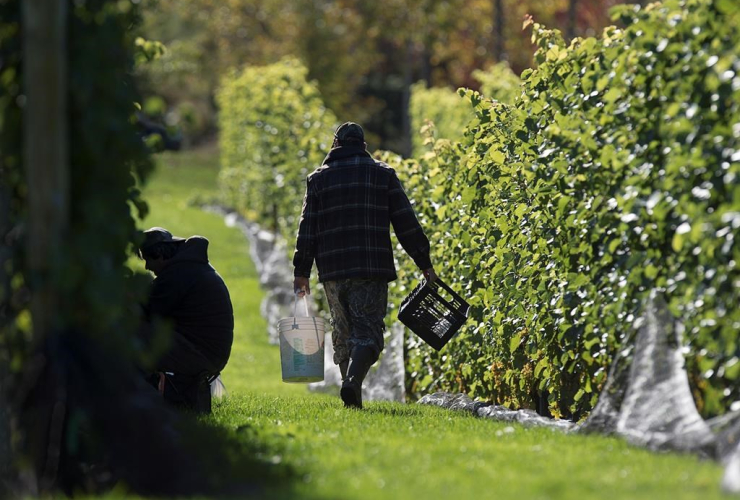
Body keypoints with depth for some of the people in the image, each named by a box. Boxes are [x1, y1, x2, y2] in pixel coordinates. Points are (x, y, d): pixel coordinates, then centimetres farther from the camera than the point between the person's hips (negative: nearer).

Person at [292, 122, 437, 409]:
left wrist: (301, 272, 8)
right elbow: (406, 224, 4)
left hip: (332, 271, 2)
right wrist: (425, 264, 9)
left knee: (343, 333, 13)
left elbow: (308, 229, 6)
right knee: (367, 331, -4)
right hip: (372, 269, -2)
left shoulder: (318, 179, 10)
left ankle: (352, 396, 9)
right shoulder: (383, 175, 7)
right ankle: (353, 381, -28)